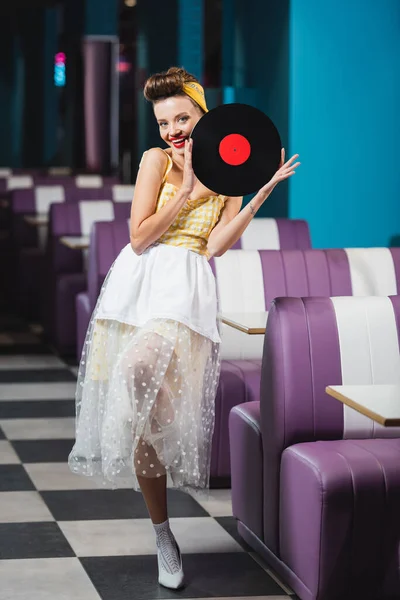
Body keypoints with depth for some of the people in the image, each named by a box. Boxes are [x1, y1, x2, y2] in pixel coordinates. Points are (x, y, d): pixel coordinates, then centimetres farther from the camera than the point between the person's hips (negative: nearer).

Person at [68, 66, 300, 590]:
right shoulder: (157, 160, 6)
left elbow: (215, 245, -4)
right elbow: (140, 237, -2)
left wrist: (263, 191, -6)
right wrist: (187, 193, -4)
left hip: (188, 288, -1)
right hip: (140, 281, 2)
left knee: (143, 367, -34)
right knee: (141, 405, -1)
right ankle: (163, 535, 11)